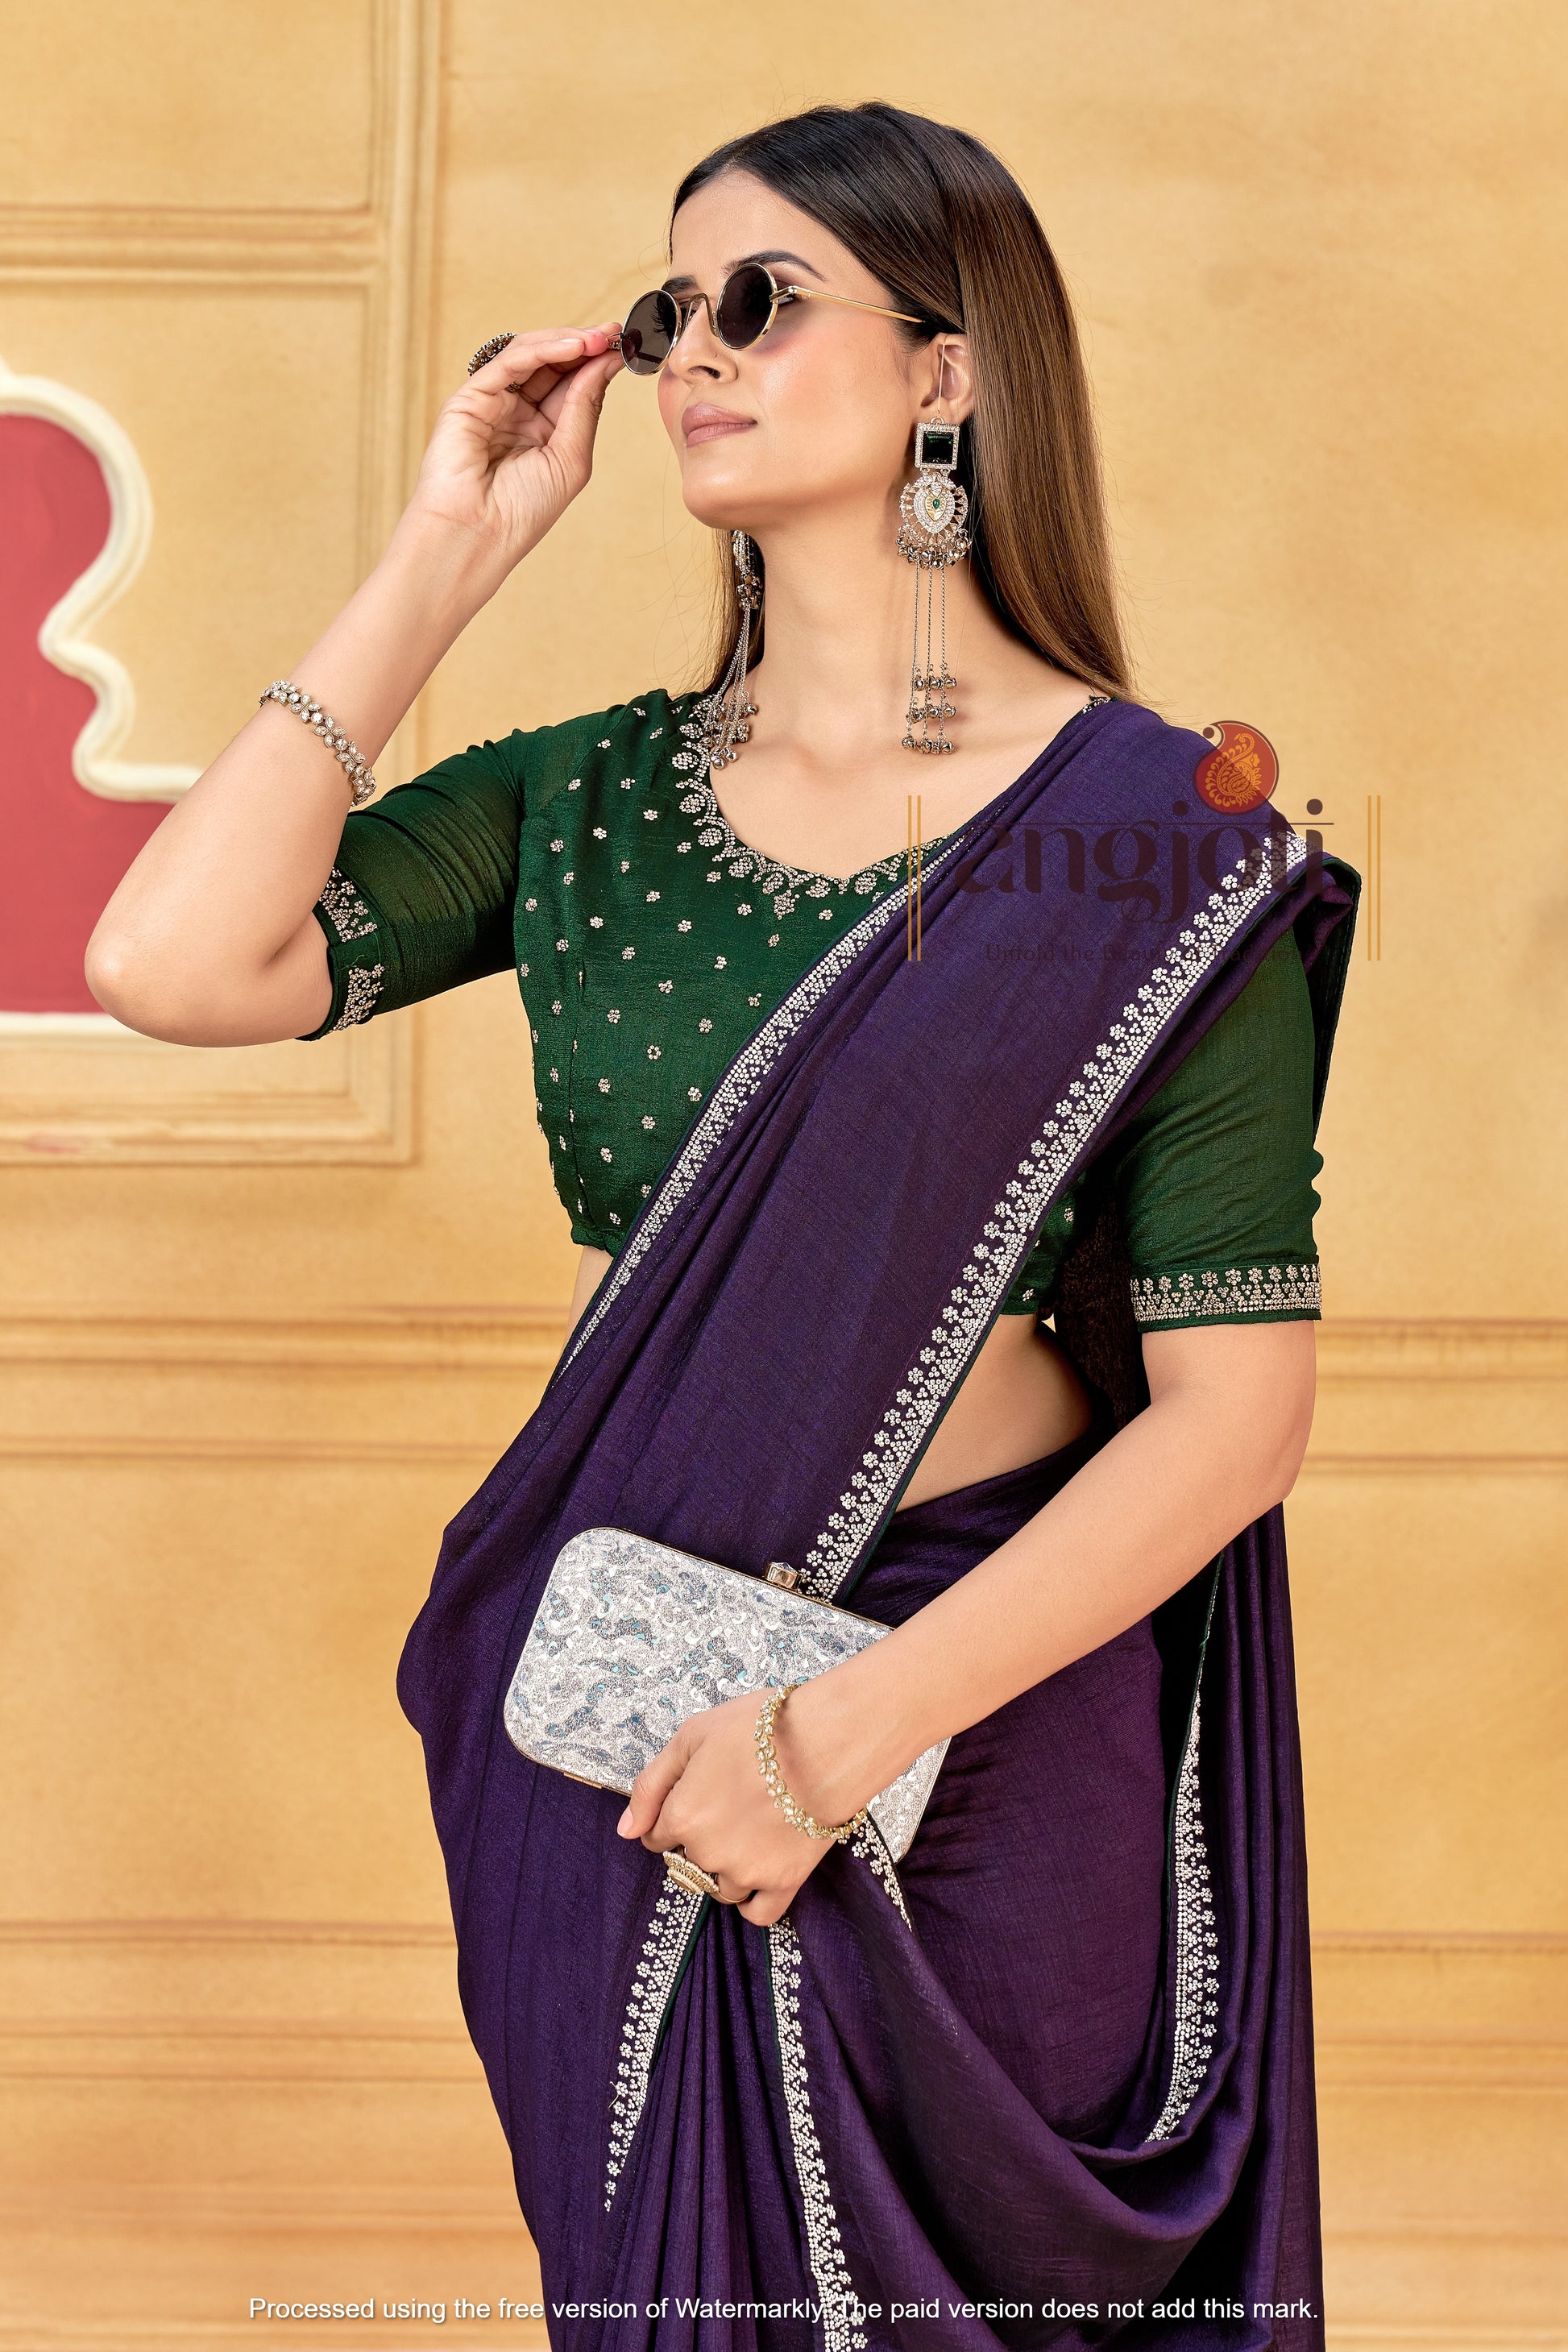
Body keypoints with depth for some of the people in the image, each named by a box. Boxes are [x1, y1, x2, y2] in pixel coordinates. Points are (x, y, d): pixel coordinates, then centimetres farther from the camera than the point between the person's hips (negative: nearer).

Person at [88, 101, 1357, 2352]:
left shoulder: (1151, 838, -8)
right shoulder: (595, 798, 3)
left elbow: (1235, 1408, -12)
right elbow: (178, 965, -11)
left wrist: (844, 1733, -17)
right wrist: (445, 555, -6)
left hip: (989, 1721, -3)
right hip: (614, 1733, 4)